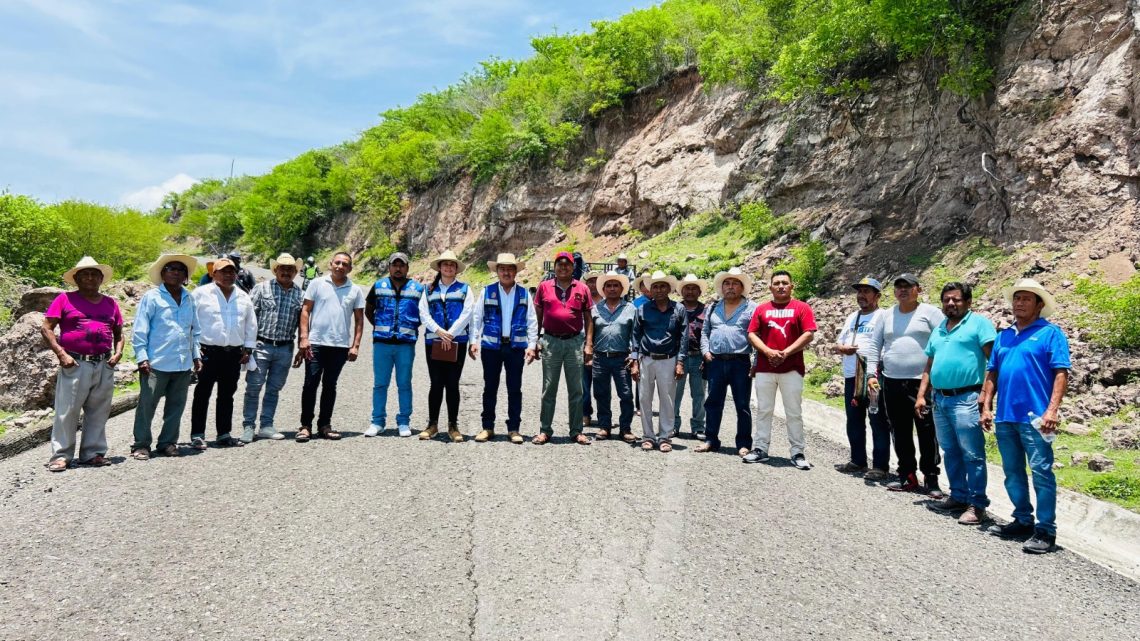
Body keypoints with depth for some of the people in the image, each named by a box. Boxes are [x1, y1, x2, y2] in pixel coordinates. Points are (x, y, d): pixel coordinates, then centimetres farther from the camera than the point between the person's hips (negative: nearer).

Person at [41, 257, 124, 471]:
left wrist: (118, 352, 3)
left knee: (98, 413, 9)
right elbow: (46, 328, 0)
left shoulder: (110, 303, 15)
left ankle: (93, 453, 18)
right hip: (75, 365, -4)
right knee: (67, 411, -1)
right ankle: (61, 455, 8)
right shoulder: (65, 299, 4)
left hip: (104, 366, 4)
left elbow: (118, 333, 21)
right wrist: (61, 354, -9)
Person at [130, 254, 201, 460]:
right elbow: (139, 330, -4)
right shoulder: (152, 297, -2)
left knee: (176, 406, 11)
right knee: (147, 405, 1)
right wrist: (142, 358, -10)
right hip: (156, 364, -5)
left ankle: (168, 442, 22)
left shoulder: (189, 299, 13)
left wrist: (196, 355, 15)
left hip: (183, 365, 5)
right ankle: (141, 445, 12)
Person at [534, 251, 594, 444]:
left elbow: (588, 318, 7)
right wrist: (535, 340, 2)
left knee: (576, 390, 6)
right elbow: (537, 316, 8)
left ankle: (576, 431, 15)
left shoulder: (582, 288, 5)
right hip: (550, 342, 0)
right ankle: (545, 430, 14)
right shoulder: (544, 287, 5)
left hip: (575, 342, 0)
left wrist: (589, 344, 0)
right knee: (548, 389, 6)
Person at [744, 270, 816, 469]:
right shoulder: (761, 309, 9)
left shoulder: (801, 308, 2)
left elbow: (809, 334, -5)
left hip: (792, 368, -2)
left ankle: (798, 452, 10)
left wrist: (786, 353, -13)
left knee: (794, 412, 3)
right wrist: (768, 352, -10)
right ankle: (760, 449, 16)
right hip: (764, 368, 3)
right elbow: (752, 335, 5)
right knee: (763, 410, 8)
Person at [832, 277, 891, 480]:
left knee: (878, 422, -2)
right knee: (854, 422, 14)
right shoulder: (852, 317, 19)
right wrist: (842, 348, -1)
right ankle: (858, 461, 26)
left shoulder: (883, 316, -5)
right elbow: (838, 343, 21)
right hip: (851, 376, 8)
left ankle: (881, 466, 4)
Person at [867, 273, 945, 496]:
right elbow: (875, 345, 15)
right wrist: (872, 373, 6)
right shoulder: (887, 316, 13)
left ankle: (931, 479, 9)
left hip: (923, 382, -4)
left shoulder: (929, 312, 0)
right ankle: (907, 476, 21)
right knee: (900, 432, 10)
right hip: (891, 382, 5)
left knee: (927, 432, -1)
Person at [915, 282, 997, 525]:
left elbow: (994, 359, -10)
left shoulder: (978, 323, -2)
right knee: (950, 453, 14)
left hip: (965, 398, -7)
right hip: (940, 399, 7)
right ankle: (958, 497, 24)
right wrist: (921, 395, 13)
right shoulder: (938, 330, 19)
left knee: (972, 455, -4)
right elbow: (929, 367, 21)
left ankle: (977, 505, 1)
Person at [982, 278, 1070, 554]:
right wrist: (986, 407, 9)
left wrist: (1052, 410, -18)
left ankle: (1046, 531, 3)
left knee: (1041, 473, -4)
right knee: (1013, 473, 14)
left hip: (1034, 417, -6)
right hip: (1005, 417, 7)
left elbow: (1061, 373, -9)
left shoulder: (1050, 333, -1)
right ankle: (1023, 521, 26)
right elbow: (992, 374, 17)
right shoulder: (1003, 336, 16)